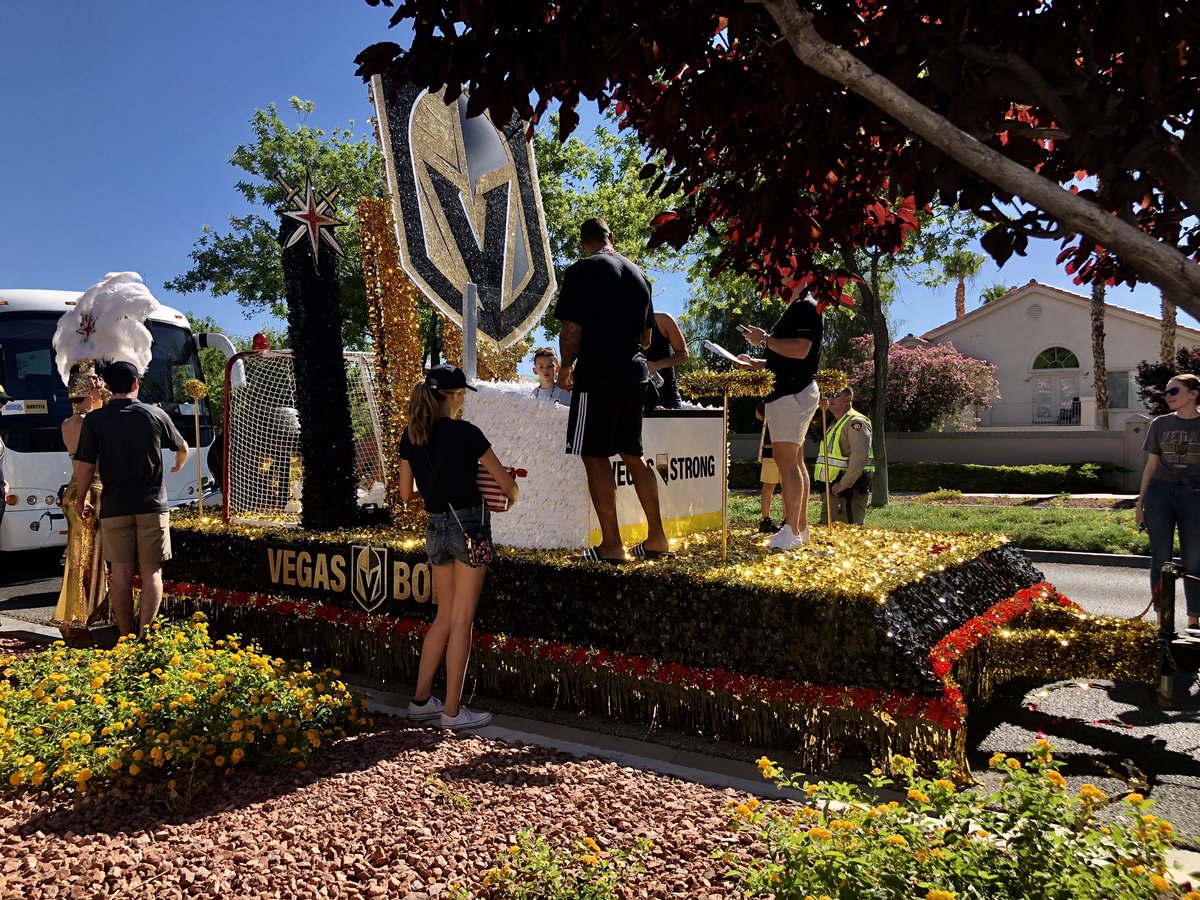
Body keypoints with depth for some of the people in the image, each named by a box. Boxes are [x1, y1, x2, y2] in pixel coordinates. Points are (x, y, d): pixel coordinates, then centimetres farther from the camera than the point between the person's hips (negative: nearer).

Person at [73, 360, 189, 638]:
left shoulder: (95, 419, -2)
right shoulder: (155, 415, 1)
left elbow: (85, 466, -3)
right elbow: (182, 448, 17)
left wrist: (81, 499, 14)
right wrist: (178, 466, 40)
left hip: (114, 506, 0)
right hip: (152, 505, 0)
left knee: (120, 573, 7)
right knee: (151, 572, 2)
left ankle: (126, 637, 12)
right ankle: (144, 634, -6)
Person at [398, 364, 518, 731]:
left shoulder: (410, 436, 2)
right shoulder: (465, 433, -14)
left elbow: (406, 494, 10)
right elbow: (506, 483, -5)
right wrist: (511, 497, 17)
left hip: (435, 528, 6)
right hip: (469, 525, -6)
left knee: (444, 616, 17)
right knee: (461, 621, 1)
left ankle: (421, 700, 22)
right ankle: (453, 711, 8)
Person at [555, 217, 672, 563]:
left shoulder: (582, 271, -6)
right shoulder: (638, 274, 14)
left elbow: (572, 331, -13)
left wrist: (566, 367, 3)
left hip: (597, 374, -7)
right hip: (635, 372, 7)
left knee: (595, 456, -1)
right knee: (633, 454, 14)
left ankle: (611, 545, -1)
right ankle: (656, 539, 17)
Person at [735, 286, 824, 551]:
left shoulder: (805, 307, -10)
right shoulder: (794, 310, 21)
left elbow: (800, 350, -24)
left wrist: (764, 339, -16)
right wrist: (754, 363, 17)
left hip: (792, 394, -11)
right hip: (787, 393, 11)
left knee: (786, 460, -13)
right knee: (794, 462, 11)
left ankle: (791, 532, -12)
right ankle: (801, 528, 15)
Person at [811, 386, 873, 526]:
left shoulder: (855, 422, -12)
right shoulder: (834, 423, 21)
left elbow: (860, 455, -24)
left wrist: (844, 484, -24)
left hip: (848, 489, -10)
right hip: (831, 489, 10)